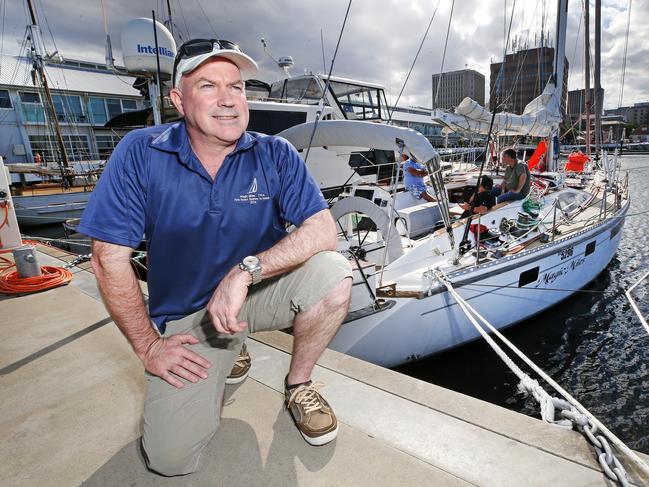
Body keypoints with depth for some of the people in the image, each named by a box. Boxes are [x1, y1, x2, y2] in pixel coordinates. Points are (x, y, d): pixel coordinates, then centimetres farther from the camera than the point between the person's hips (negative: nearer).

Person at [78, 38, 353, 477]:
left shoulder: (275, 155, -11)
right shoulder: (140, 154, -12)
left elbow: (324, 231, -19)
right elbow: (110, 258, -10)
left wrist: (246, 269, -31)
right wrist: (148, 345, -9)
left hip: (260, 292, 1)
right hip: (185, 315, 0)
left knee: (333, 276, -28)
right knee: (171, 457, -11)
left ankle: (299, 385, 0)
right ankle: (225, 358, 19)